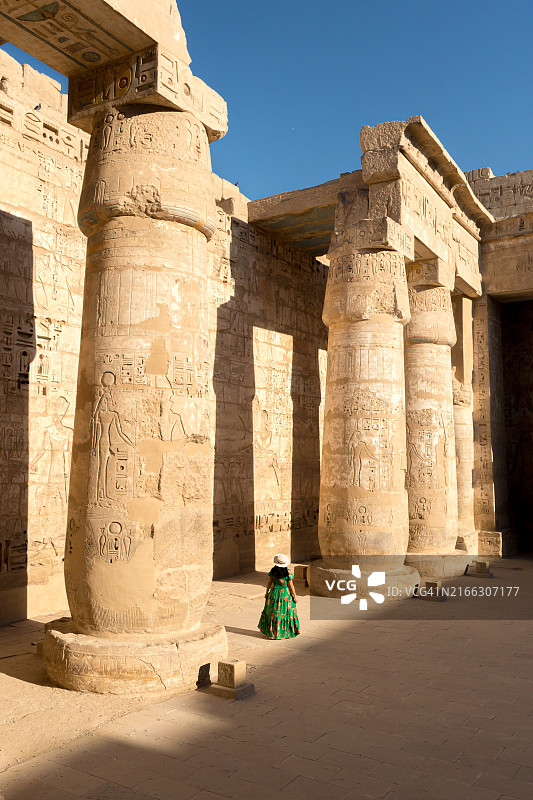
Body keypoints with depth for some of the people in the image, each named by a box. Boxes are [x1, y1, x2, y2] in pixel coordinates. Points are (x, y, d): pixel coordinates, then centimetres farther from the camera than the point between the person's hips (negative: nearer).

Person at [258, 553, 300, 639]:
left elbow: (269, 583, 1)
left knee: (273, 612, 15)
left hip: (274, 593, 3)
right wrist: (295, 596, -1)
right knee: (285, 612, 9)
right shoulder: (288, 573, -16)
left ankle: (271, 632, 23)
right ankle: (286, 633, 15)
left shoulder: (272, 571, -8)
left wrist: (267, 592, 15)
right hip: (285, 595, -3)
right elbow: (291, 586, -11)